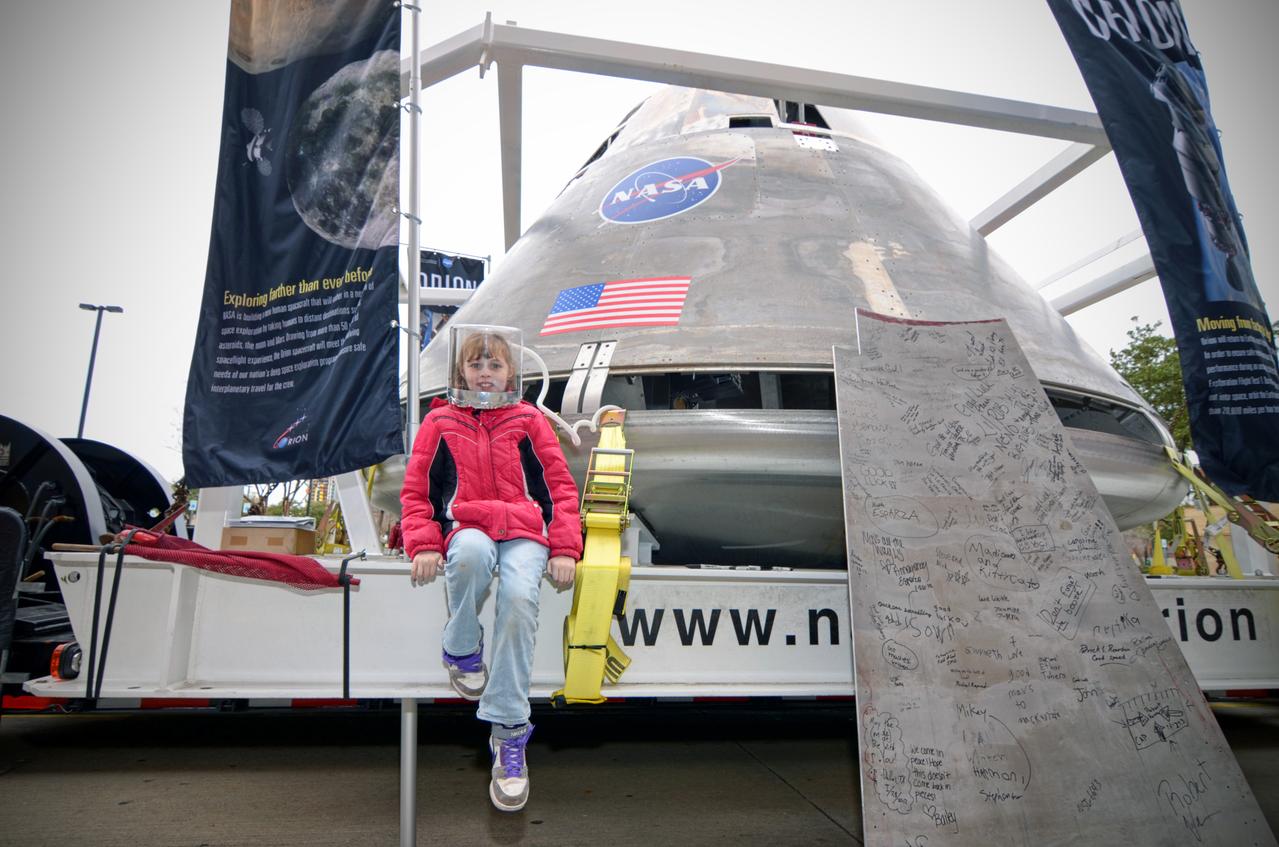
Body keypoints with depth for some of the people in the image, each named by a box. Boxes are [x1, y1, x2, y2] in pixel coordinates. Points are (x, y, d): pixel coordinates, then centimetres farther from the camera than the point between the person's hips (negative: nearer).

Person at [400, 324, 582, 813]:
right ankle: (461, 650, -9)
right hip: (466, 529, 0)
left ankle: (509, 734, -24)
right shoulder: (440, 422, 16)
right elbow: (415, 490, 13)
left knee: (519, 597, -32)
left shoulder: (528, 420, 16)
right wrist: (423, 545, -4)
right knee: (473, 556, -39)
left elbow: (561, 487, 12)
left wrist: (564, 549, -1)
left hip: (525, 532, 0)